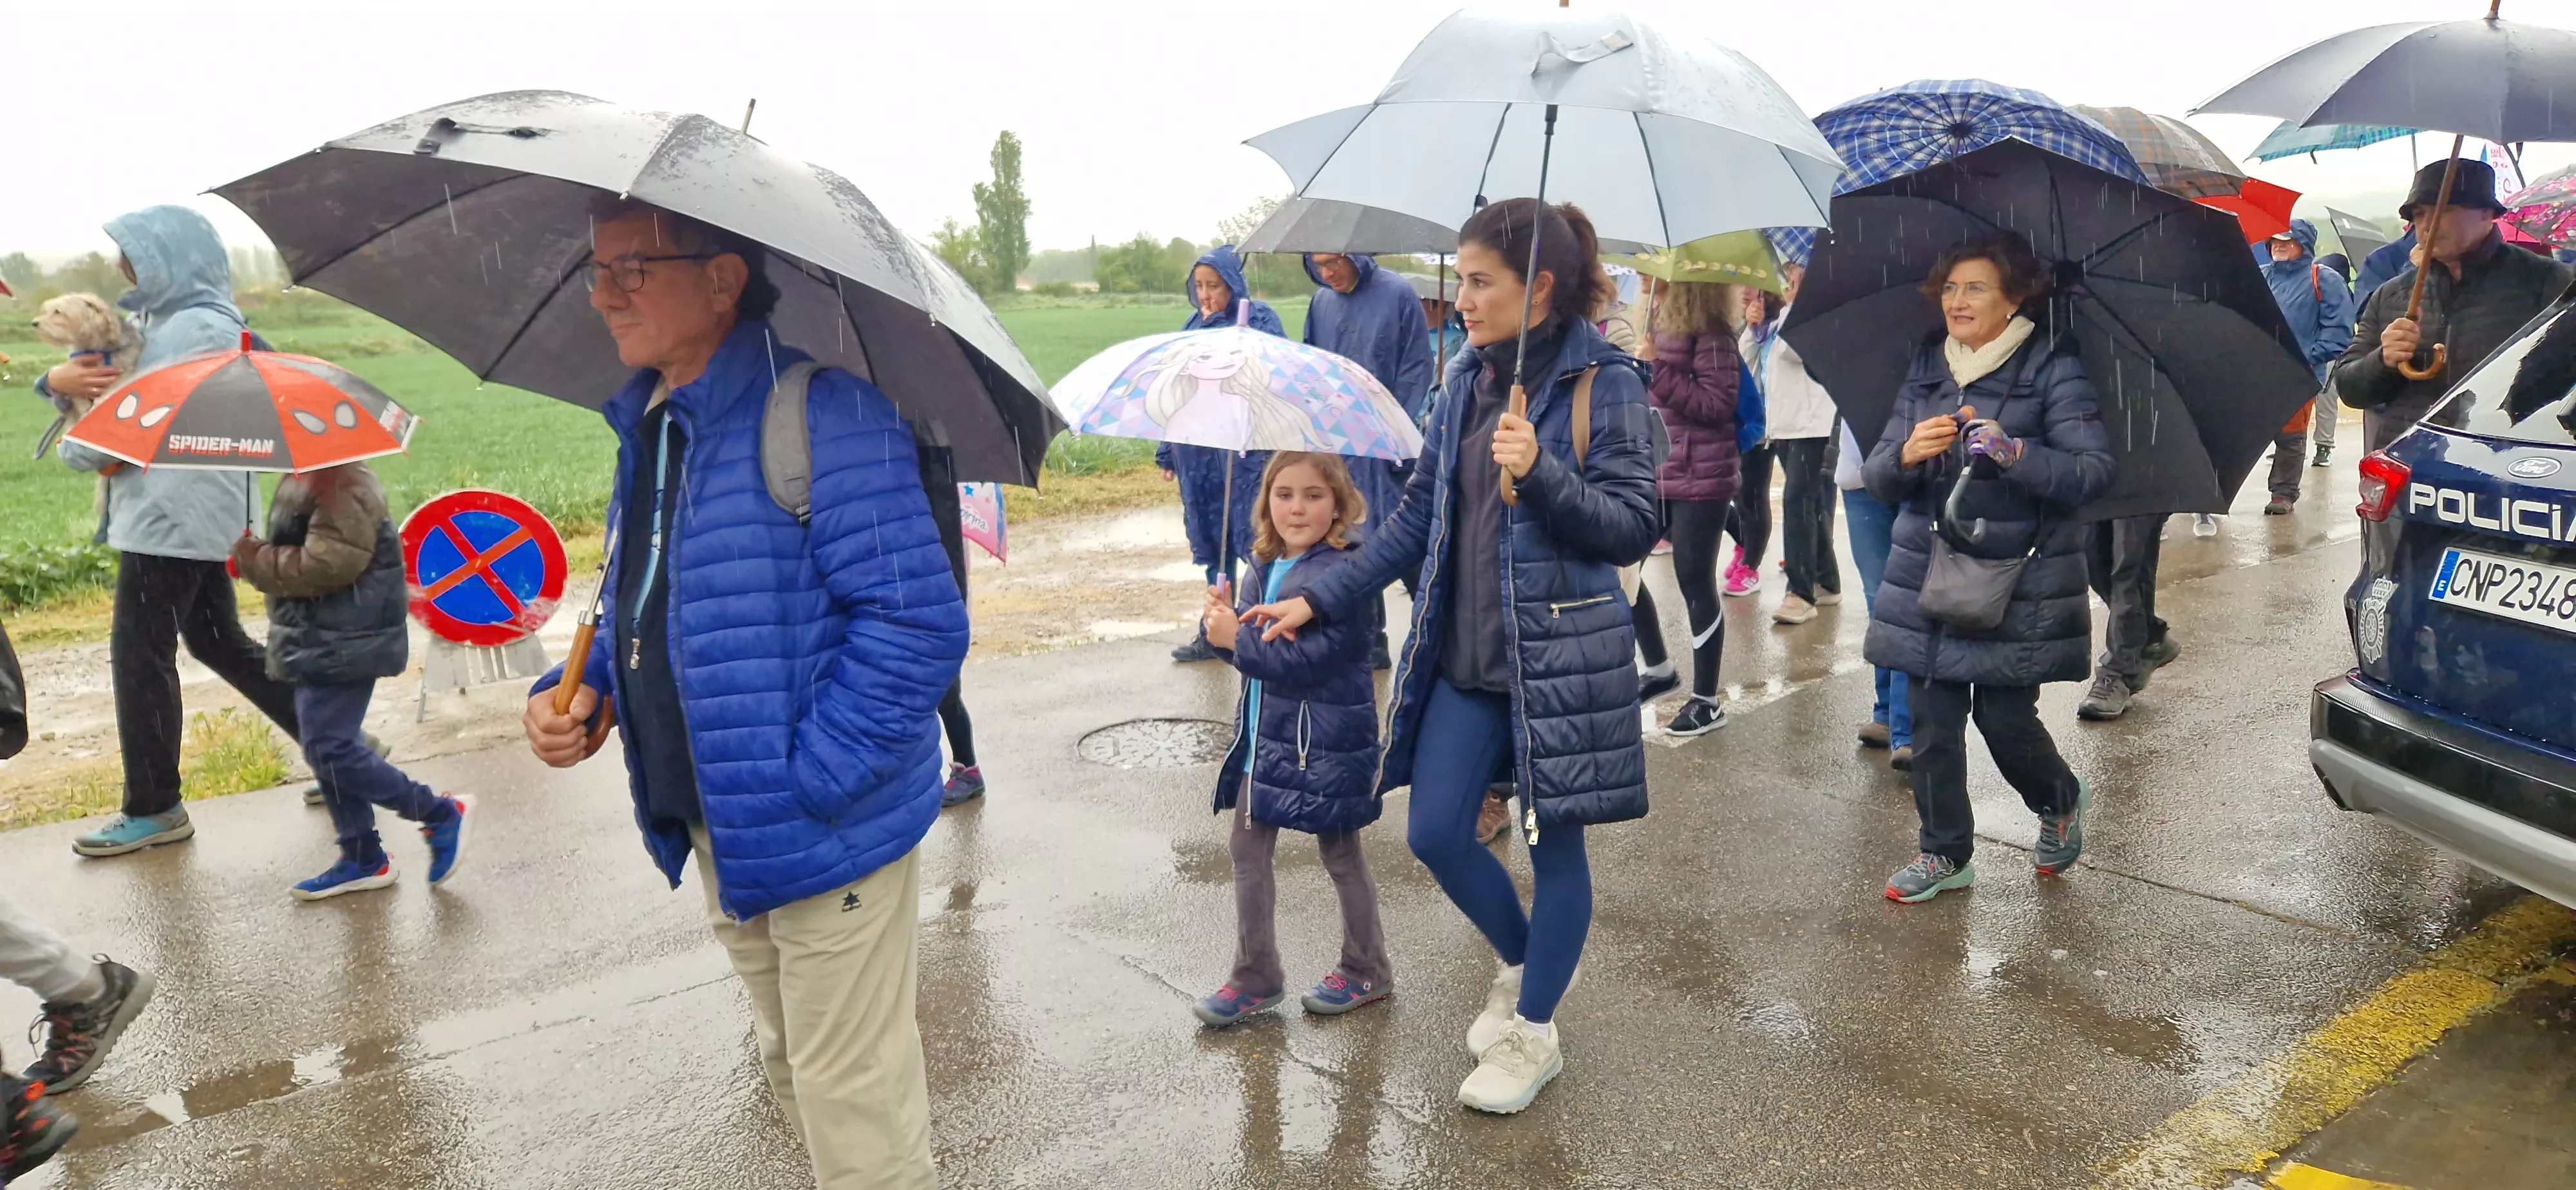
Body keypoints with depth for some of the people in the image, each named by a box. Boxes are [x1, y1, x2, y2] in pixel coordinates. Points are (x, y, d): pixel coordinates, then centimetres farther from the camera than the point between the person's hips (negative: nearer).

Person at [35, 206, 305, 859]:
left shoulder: (198, 329, -15)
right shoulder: (158, 321, 16)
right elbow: (101, 384, 12)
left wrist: (76, 450, -4)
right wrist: (62, 379, -10)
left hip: (174, 515, -10)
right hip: (198, 515, 10)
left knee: (139, 653, -3)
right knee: (218, 641, 15)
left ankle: (154, 810, 6)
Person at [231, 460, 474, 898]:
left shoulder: (342, 484, -19)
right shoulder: (304, 481, 13)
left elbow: (326, 565, -25)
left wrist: (252, 558, -13)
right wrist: (256, 556, 5)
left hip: (343, 643, -11)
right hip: (321, 640, 11)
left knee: (330, 748, -10)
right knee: (328, 748, 13)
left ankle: (441, 815, 2)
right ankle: (362, 860, 22)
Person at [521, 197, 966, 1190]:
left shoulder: (819, 413, -21)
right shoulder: (647, 421, 8)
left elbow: (917, 623, -26)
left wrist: (806, 782, -24)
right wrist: (582, 689, 2)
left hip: (824, 838, -9)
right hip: (719, 840, 9)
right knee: (794, 1078, 27)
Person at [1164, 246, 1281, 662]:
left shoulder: (1259, 319, -3)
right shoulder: (1194, 326, 13)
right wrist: (1168, 452, 16)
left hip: (1246, 453, -6)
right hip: (1198, 454, 6)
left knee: (1253, 540, -4)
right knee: (1210, 544, 12)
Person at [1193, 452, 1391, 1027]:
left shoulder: (1343, 575, -18)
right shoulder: (1263, 569, 7)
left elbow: (1308, 661, -26)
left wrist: (1237, 639, -21)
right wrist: (1225, 623, -8)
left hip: (1324, 741, -8)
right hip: (1265, 733, 8)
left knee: (1340, 851, 9)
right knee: (1247, 849, 11)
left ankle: (1367, 971, 29)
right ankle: (1256, 977, 25)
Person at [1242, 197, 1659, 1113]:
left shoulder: (1603, 383, -10)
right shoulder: (1467, 379, 7)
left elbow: (1634, 527, -13)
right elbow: (1419, 514, 11)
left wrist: (1540, 473, -27)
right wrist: (1321, 600, 7)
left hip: (1559, 653, -6)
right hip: (1463, 654, 6)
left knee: (1554, 842, 8)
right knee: (1435, 833, 7)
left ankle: (1534, 1030, 27)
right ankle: (1519, 962, 35)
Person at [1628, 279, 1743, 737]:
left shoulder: (1711, 334, -11)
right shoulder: (1656, 327, 11)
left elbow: (1718, 405, -19)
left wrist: (1658, 370, -23)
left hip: (1700, 480, -8)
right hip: (1652, 476, 8)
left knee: (1695, 582, -2)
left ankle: (1707, 700, 11)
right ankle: (1659, 669, 28)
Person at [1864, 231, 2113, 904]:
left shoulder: (2052, 367, -4)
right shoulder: (1926, 366, 9)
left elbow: (2094, 472, -12)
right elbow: (1878, 476, 7)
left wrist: (2015, 453, -28)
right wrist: (1907, 452, -16)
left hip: (2019, 580, -4)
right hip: (1929, 573, 4)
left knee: (2005, 718, 0)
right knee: (1931, 721, 5)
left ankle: (2060, 801, 34)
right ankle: (1945, 854, 22)